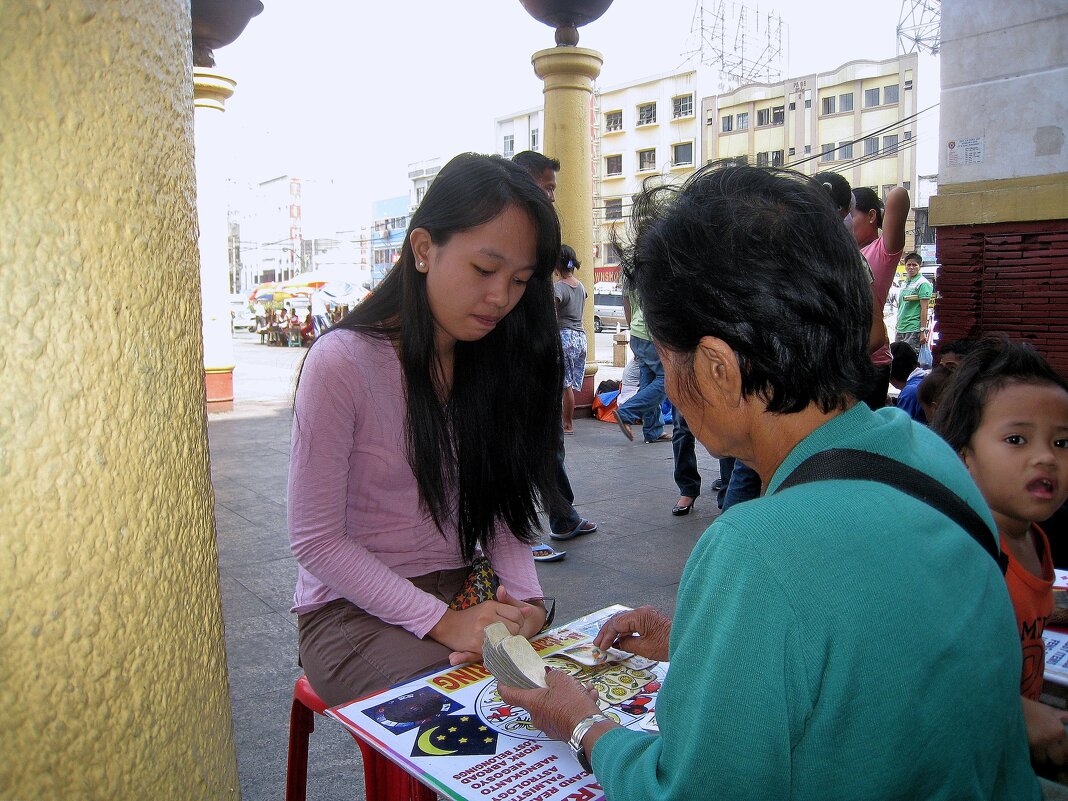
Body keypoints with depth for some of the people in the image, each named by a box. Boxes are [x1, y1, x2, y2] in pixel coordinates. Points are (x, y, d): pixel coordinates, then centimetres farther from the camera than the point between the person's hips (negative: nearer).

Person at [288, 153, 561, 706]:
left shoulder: (493, 361, 2)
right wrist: (441, 621, -22)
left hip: (464, 591, 5)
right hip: (354, 607, -5)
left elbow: (502, 505, 4)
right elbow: (316, 540, -15)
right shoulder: (342, 362, -17)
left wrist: (525, 596, -15)